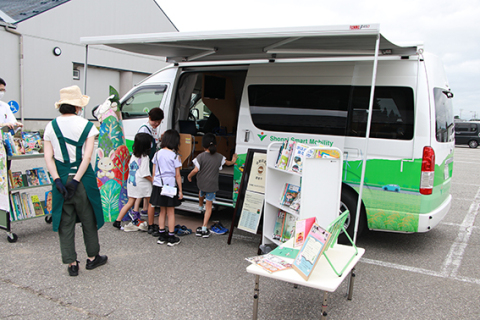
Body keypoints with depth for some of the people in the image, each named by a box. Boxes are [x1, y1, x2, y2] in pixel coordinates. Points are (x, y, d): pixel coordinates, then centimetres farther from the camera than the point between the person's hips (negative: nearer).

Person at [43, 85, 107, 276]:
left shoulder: (51, 127, 3)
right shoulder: (87, 126, -5)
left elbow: (48, 157, -4)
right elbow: (87, 156, -14)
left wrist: (58, 180, -8)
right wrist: (76, 180, -14)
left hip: (61, 178, 2)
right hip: (83, 177, -2)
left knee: (65, 222, 11)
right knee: (88, 219, 14)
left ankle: (71, 264, 18)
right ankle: (92, 258, 29)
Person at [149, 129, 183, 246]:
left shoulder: (157, 154, 2)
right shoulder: (175, 156, -11)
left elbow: (154, 173, 6)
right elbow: (177, 175, -9)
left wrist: (155, 186, 17)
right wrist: (180, 190, -2)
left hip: (158, 185, 4)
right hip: (171, 186, -4)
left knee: (162, 211, 16)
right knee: (170, 212, 7)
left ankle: (161, 236, 21)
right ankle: (171, 238, 12)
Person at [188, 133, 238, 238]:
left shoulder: (201, 156, -11)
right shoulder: (219, 157, 0)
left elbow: (196, 170, -17)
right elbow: (227, 163, 18)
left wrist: (189, 176, 3)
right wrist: (233, 161, 40)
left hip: (201, 183, 0)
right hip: (212, 185, 0)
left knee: (201, 192, 37)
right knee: (209, 206, 4)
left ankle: (200, 206, 62)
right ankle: (204, 228, 2)